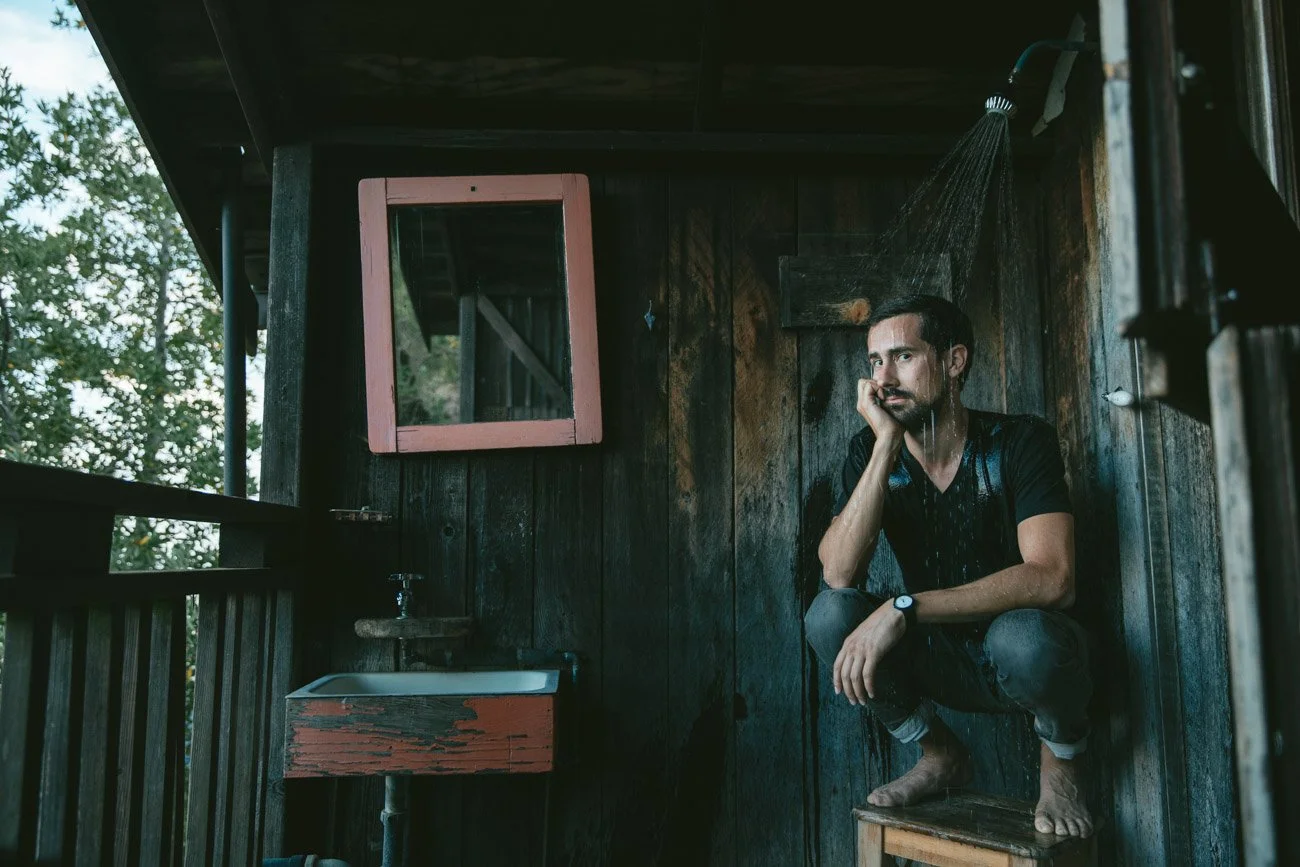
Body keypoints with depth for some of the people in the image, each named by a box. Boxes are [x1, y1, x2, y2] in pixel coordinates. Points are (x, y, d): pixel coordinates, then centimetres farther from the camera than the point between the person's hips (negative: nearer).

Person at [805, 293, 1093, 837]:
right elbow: (838, 573, -22)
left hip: (1023, 657, -3)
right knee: (830, 614, -22)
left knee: (1023, 635, -37)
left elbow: (1051, 578, -30)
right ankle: (940, 756, 3)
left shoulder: (1019, 441, -17)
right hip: (941, 663, 3)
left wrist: (903, 608, -37)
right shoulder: (870, 451, -7)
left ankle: (1061, 763, -1)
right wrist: (887, 445, -28)